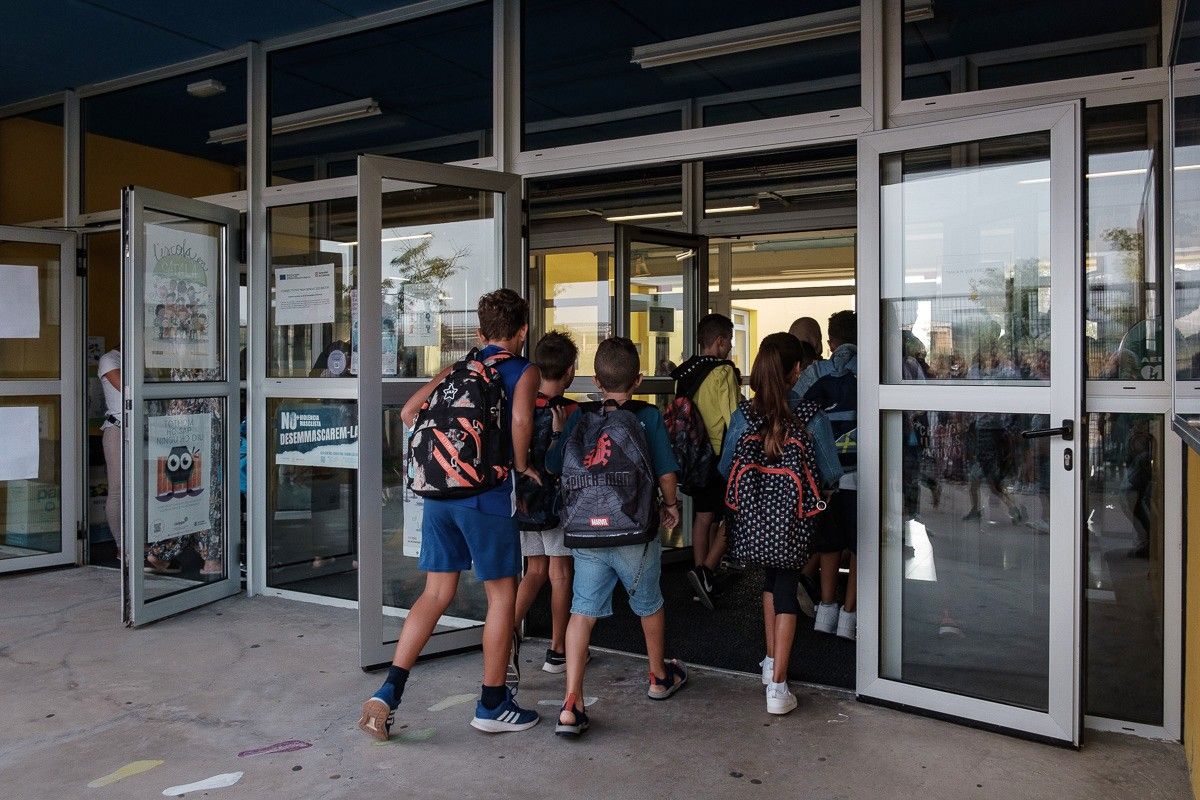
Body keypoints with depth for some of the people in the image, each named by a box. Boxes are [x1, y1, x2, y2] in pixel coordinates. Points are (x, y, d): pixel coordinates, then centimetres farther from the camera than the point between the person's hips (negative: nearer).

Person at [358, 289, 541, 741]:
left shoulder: (458, 370, 16)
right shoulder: (524, 372, 0)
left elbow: (409, 412, 10)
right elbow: (520, 419, -20)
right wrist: (521, 465, -6)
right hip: (487, 495, -5)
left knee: (436, 594, 14)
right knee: (502, 596, 9)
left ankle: (388, 692, 8)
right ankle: (492, 706, 18)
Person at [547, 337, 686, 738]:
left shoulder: (578, 418, 4)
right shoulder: (648, 416, -3)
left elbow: (553, 466, 9)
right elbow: (665, 473, -3)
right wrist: (670, 506, 16)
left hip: (584, 535, 2)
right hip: (635, 534, -1)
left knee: (583, 611, 6)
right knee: (649, 604, 20)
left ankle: (571, 704, -1)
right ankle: (660, 676, 41)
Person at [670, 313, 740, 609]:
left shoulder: (684, 372, 8)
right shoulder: (724, 372, -14)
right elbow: (734, 418, -16)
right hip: (722, 455, -7)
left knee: (703, 516, 13)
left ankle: (703, 577, 19)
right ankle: (706, 572, -10)